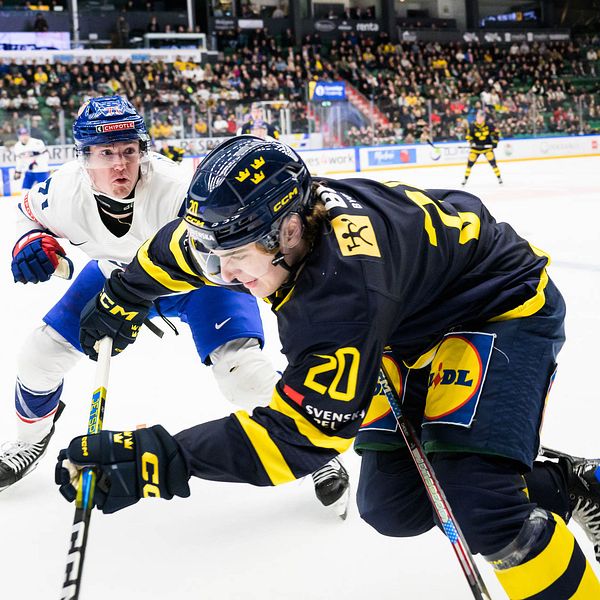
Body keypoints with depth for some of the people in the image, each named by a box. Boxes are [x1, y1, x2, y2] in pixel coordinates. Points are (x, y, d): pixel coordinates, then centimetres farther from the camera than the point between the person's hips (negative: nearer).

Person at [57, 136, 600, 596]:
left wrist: (163, 458, -43)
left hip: (505, 309, -9)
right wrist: (122, 299, 17)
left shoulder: (344, 282, -39)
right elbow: (177, 248, 7)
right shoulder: (269, 216, -15)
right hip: (419, 324, 9)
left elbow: (304, 430, -39)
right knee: (394, 504, 7)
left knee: (477, 504, -28)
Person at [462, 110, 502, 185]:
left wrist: (495, 142, -8)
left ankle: (499, 177, 3)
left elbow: (496, 132, 1)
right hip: (476, 147, 1)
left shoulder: (489, 125, -10)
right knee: (470, 161, -4)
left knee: (492, 161, -9)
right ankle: (465, 178, 10)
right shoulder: (472, 126, -11)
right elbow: (468, 136, -2)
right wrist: (471, 142, -21)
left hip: (487, 146, 0)